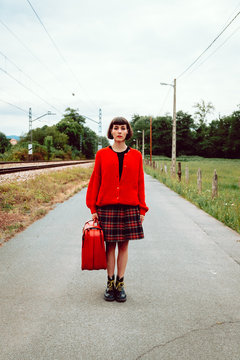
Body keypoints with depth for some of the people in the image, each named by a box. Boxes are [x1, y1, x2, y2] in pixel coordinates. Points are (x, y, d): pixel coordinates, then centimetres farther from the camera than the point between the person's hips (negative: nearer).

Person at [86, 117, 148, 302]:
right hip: (106, 207, -1)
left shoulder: (135, 155, 5)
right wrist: (93, 209, 1)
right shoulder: (102, 154, 3)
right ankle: (110, 283, 18)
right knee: (110, 245, 5)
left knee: (124, 245, 6)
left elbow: (140, 183, 6)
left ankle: (120, 284, 18)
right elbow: (95, 181, 5)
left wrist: (142, 209, 3)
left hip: (129, 207, 1)